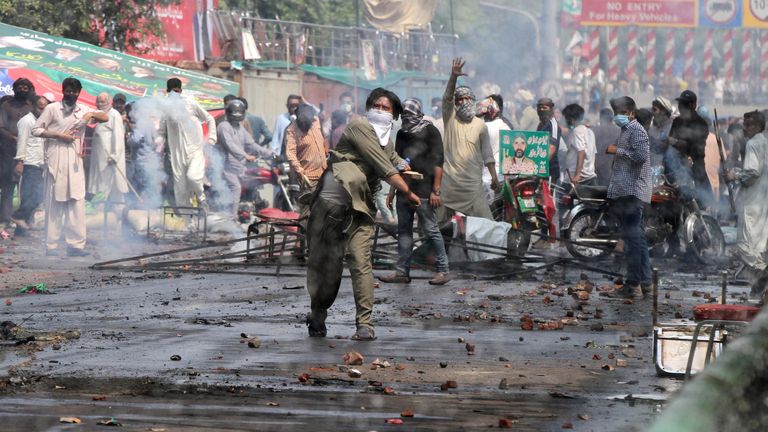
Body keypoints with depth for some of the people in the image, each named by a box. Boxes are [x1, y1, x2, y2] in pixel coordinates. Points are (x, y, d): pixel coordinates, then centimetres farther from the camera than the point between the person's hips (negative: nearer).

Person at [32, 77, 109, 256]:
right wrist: (59, 135, -9)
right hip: (56, 159, -4)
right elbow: (36, 130, 0)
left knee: (77, 201, -2)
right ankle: (51, 246, -1)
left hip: (75, 160, 4)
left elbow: (105, 117, 12)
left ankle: (75, 244, -1)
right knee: (55, 202, -4)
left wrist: (92, 114, -9)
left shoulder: (83, 110, 14)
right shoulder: (52, 109, 3)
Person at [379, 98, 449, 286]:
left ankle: (443, 270, -1)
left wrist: (436, 190, -14)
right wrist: (392, 191, 19)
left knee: (431, 230, -6)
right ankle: (402, 272, 9)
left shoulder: (430, 131, -2)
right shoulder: (402, 134, 18)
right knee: (404, 230, 6)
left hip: (424, 191, -7)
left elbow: (438, 162, -7)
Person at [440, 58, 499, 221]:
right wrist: (453, 77, -29)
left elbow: (487, 153, 8)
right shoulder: (450, 118, 5)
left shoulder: (480, 125, 7)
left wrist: (494, 177, 1)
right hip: (449, 180, 0)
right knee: (445, 224, 4)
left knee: (484, 221, -6)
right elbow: (447, 97, -13)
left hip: (472, 182, 0)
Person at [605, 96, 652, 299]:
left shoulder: (636, 130, -9)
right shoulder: (626, 131, 23)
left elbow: (640, 155, -24)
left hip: (633, 192, -11)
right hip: (625, 193, 11)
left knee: (632, 237, -12)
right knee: (637, 238, 11)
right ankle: (644, 283, 15)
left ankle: (633, 284, -15)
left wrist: (618, 150, -14)